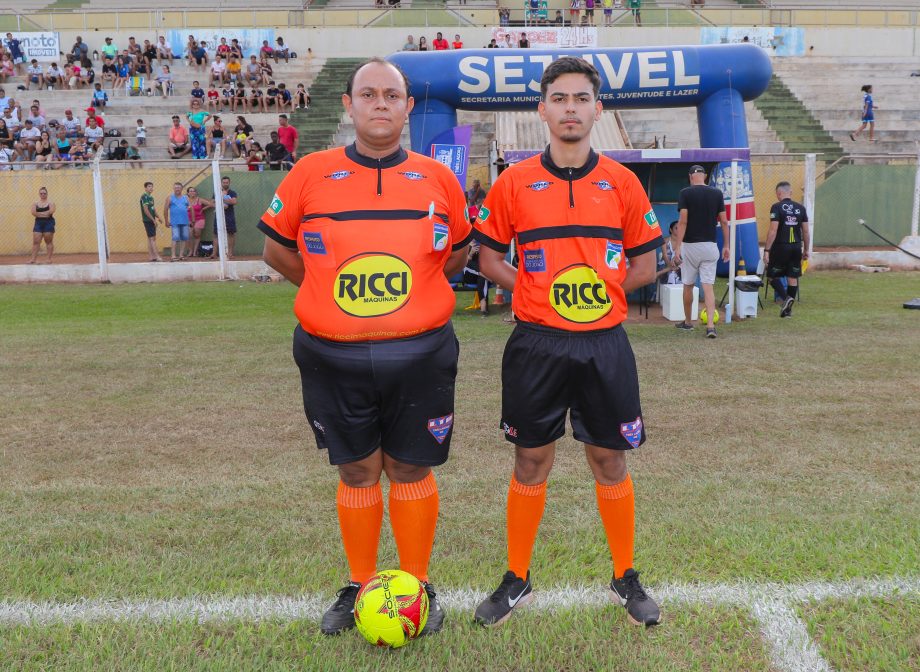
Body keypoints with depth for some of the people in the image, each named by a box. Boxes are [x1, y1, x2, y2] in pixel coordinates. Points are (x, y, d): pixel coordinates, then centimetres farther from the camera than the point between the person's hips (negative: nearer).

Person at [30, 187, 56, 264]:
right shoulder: (35, 203, 9)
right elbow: (33, 212, -6)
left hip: (48, 223, -3)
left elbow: (51, 211, -17)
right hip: (38, 223, 3)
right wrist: (45, 213, -12)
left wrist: (39, 213, -8)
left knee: (49, 241, 1)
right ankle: (33, 259, -3)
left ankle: (49, 259, 4)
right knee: (36, 241, -2)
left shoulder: (50, 203, 1)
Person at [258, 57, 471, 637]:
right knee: (357, 473, 11)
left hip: (420, 355, 0)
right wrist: (333, 287, 7)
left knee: (411, 471, 9)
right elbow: (277, 248, 11)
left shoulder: (438, 178, 3)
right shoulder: (311, 174, 0)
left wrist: (410, 289, 7)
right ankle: (360, 586, 29)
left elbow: (458, 252, 16)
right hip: (334, 358, 0)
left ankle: (418, 585, 26)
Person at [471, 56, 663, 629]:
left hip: (605, 345, 1)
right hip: (537, 345, 0)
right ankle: (518, 580, 26)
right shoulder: (515, 183, 0)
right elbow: (488, 255, 8)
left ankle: (626, 579, 28)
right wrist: (535, 290, -5)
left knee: (610, 460, 10)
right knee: (532, 462, 9)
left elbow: (644, 264, 9)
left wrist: (596, 289, -3)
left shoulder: (622, 182, 3)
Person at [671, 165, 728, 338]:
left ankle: (688, 322, 26)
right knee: (708, 286, 1)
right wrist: (726, 245, 11)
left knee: (688, 285, 13)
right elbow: (724, 221, 3)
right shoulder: (717, 193, 3)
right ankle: (710, 326, -11)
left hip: (690, 245, -2)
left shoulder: (685, 193, -7)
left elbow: (682, 221, -13)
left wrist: (677, 247, -13)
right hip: (710, 246, 2)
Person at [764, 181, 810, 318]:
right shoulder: (801, 208, 7)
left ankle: (785, 298, -14)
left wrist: (766, 250, -13)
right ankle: (788, 309, 14)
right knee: (793, 278, 10)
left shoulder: (777, 207, -8)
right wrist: (806, 250, 18)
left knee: (773, 275, 8)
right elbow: (806, 231, 8)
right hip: (796, 247, 5)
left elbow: (773, 231, -15)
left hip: (781, 247, -5)